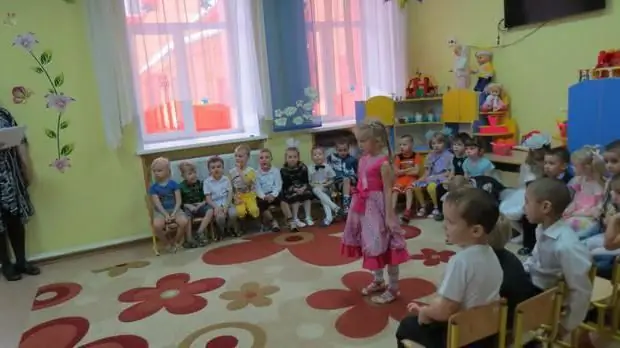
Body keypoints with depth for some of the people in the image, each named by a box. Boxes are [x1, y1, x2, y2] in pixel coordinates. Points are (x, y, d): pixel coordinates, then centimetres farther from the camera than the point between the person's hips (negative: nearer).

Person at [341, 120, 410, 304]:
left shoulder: (383, 163, -17)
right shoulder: (363, 159, 6)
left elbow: (388, 191, -17)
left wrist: (389, 215, -18)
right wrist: (357, 206, 16)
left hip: (377, 207, -8)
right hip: (364, 208, 8)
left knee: (385, 246, 3)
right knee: (372, 245, 19)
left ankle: (393, 288, 18)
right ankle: (378, 281, 37)